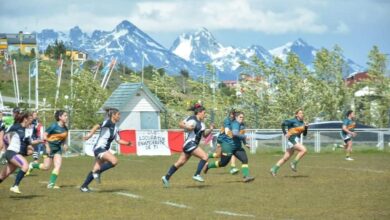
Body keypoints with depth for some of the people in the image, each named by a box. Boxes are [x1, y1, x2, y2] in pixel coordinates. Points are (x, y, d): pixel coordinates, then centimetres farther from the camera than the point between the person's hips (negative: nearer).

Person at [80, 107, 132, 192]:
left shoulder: (115, 127, 15)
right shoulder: (108, 122, -11)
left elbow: (118, 140, 19)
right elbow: (97, 126, -24)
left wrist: (127, 143, 5)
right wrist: (90, 134, -38)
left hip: (104, 149, 9)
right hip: (99, 148, -9)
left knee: (96, 169, 11)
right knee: (114, 161, -24)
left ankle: (84, 187, 20)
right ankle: (97, 172, -11)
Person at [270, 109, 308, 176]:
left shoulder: (302, 123, 17)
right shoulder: (293, 121, -6)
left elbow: (304, 134, 18)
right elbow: (283, 124, -11)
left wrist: (306, 127, 1)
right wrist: (285, 133, -14)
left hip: (297, 141, 8)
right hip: (292, 139, -8)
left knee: (285, 158, 8)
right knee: (304, 150, -23)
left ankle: (274, 169, 12)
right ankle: (293, 163, -14)